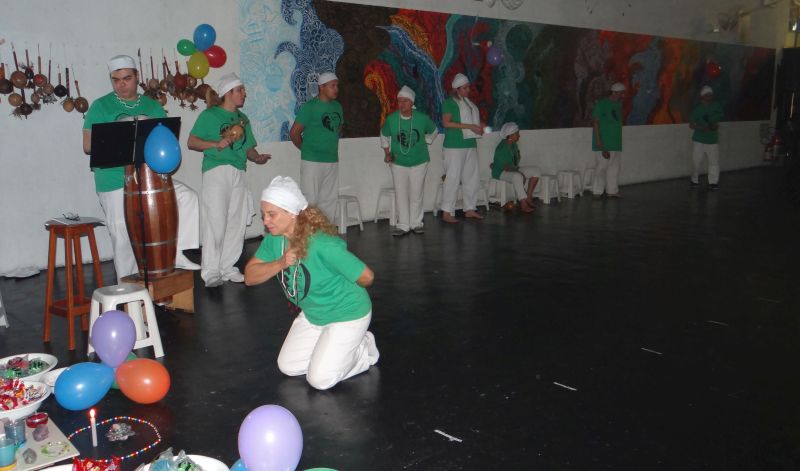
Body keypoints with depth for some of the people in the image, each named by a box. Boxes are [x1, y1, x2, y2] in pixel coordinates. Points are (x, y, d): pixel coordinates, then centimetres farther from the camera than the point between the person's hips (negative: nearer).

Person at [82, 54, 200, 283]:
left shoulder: (152, 105, 9)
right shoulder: (100, 106, 0)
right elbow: (88, 146, -3)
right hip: (116, 184, -3)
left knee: (189, 198, -13)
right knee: (124, 238, 2)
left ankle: (175, 253, -3)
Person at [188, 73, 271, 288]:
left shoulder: (243, 119, 20)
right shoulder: (210, 115, 1)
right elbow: (192, 142, -2)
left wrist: (257, 157, 0)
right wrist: (217, 143, -16)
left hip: (239, 173, 7)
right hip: (216, 171, -6)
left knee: (237, 223, 7)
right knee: (216, 222, -10)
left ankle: (227, 267, 17)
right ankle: (210, 272, -5)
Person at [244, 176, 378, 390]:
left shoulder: (322, 245, -35)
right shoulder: (273, 238, -12)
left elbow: (366, 277, -28)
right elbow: (250, 276, -11)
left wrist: (342, 291, -5)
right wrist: (280, 263, -30)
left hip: (347, 314, -7)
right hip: (312, 314, 8)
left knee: (320, 379, -8)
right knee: (288, 366, 11)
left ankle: (365, 349, 14)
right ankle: (337, 347, 26)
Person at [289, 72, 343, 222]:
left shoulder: (337, 106, 10)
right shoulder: (310, 107, -9)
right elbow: (294, 133, -7)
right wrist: (306, 149, 4)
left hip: (332, 161, 7)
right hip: (312, 162, -7)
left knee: (330, 199, 12)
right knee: (310, 200, -4)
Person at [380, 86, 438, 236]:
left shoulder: (422, 118, -12)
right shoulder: (391, 119, -11)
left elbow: (433, 131, 9)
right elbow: (384, 136, 8)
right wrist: (387, 153, 3)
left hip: (419, 162, 0)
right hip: (398, 163, 1)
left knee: (416, 194, 6)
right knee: (401, 194, 3)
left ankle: (416, 223, 20)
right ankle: (403, 225, 13)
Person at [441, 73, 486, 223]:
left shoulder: (469, 102, 17)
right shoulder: (450, 102, -7)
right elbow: (446, 122, -16)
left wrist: (480, 124, 6)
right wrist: (469, 126, -19)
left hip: (470, 143, 8)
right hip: (455, 145, -8)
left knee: (471, 177, 10)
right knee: (453, 178, -8)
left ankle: (470, 209, 20)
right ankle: (447, 212, -3)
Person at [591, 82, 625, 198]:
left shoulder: (619, 105, 12)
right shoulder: (601, 104, -8)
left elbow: (619, 122, 16)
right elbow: (595, 122, -10)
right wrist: (598, 140, -16)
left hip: (616, 143, 7)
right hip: (603, 143, -7)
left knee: (614, 167, 8)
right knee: (602, 167, -5)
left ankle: (612, 190, 16)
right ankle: (597, 191, 3)